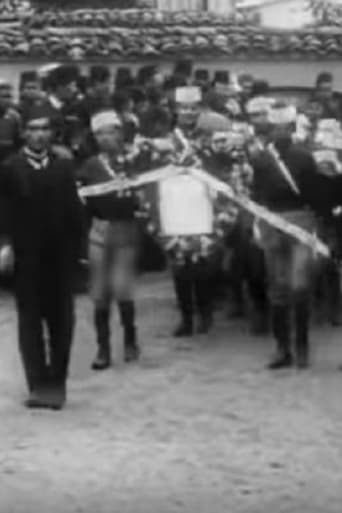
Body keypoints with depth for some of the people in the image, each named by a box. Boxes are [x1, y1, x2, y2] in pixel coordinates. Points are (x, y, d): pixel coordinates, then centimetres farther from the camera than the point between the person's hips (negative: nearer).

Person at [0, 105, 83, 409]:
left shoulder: (63, 167, 5)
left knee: (61, 321, 5)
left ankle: (56, 382, 15)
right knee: (30, 321, 0)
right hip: (27, 258, -2)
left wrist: (73, 250, -5)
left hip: (59, 257, 2)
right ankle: (38, 385, 3)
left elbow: (74, 212, 2)